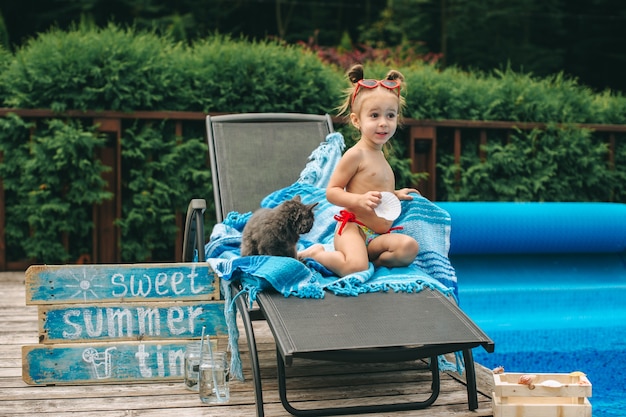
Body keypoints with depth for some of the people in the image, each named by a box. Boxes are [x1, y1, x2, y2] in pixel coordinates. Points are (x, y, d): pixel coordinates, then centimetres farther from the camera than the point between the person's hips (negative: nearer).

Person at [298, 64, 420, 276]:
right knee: (355, 268, -33)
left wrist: (395, 194, 31)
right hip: (353, 229, -7)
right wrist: (360, 200, -25)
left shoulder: (379, 155, 19)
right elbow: (331, 191, -12)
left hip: (377, 236, 7)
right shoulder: (355, 155, -9)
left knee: (409, 247, -22)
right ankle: (315, 253, -5)